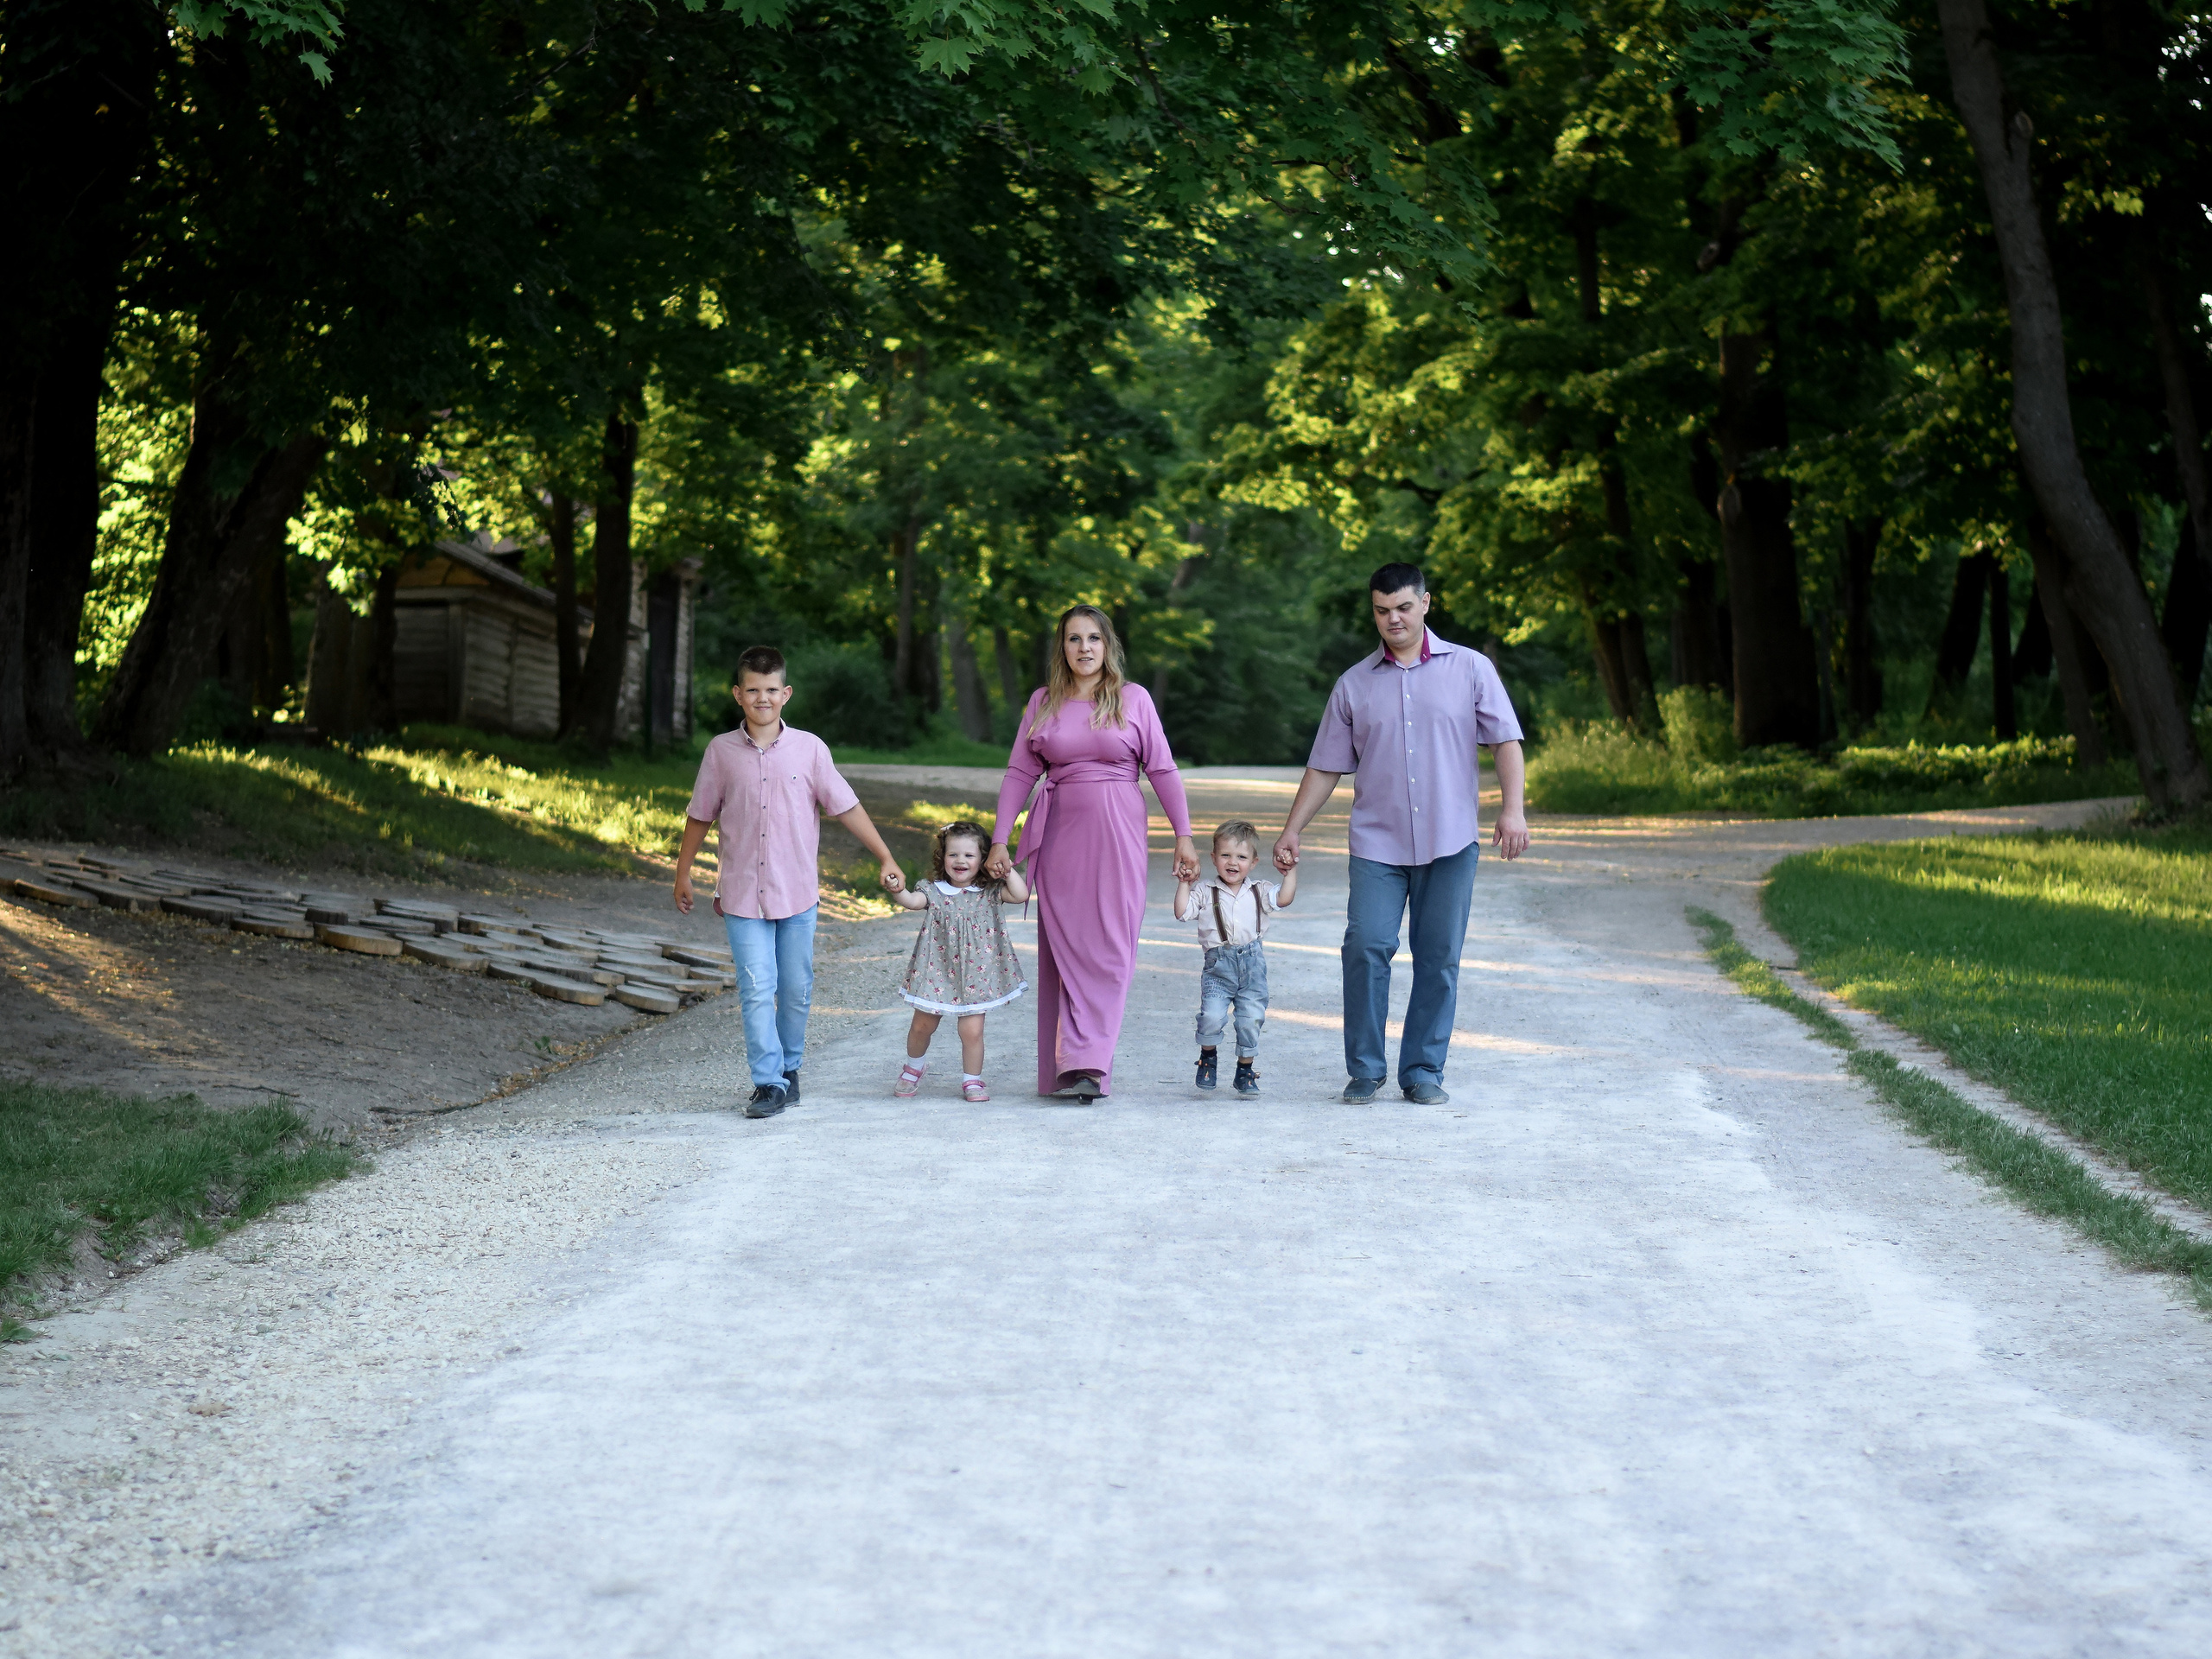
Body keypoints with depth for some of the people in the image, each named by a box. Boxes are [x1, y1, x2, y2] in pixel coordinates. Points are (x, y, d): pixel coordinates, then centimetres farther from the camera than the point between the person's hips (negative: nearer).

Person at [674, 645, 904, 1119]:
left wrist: (886, 859, 1)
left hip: (797, 892, 1)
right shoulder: (721, 752, 1)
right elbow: (700, 816, 11)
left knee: (797, 991, 9)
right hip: (742, 895, -1)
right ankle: (768, 1083, -5)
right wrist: (683, 873, 15)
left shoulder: (809, 748, -1)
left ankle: (789, 1068, 27)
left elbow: (847, 808, 3)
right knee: (756, 991, -7)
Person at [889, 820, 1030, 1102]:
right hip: (937, 973, 1)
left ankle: (972, 1081, 14)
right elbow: (912, 901, -19)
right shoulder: (934, 891, -1)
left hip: (975, 975, -1)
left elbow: (1021, 895, -10)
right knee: (923, 1026, 12)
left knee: (972, 1031, -5)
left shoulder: (989, 892, 1)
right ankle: (914, 1066, 39)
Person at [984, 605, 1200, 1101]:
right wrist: (1000, 841, 3)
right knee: (1064, 947, 0)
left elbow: (1162, 769, 4)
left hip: (1117, 835, -2)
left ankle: (1086, 1064, -8)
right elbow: (1020, 772, 8)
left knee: (1109, 947, -7)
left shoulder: (1133, 699, 3)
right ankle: (1073, 1066, 3)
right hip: (1060, 835, 2)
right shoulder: (1043, 702, 8)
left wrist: (1184, 835, 0)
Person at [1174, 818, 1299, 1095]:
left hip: (1253, 964, 2)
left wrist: (1290, 872, -2)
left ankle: (1245, 1070, 18)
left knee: (1252, 1018, -1)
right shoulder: (1205, 892, 6)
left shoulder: (1260, 892, 10)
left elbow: (1284, 898, -5)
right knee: (1212, 1015, -18)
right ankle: (1208, 1057, 11)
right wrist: (1185, 882, -3)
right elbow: (1182, 912, -3)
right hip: (1217, 966, -2)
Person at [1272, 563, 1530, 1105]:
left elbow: (1506, 741, 4)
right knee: (1366, 946, -12)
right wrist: (1291, 831, 9)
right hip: (1377, 843, 1)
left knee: (1439, 958, 1)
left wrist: (1512, 809, -10)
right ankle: (1364, 1070, 0)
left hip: (1451, 842, 0)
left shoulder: (1470, 668, 7)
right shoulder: (1354, 684, 11)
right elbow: (1325, 766, 14)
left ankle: (1423, 1071, 11)